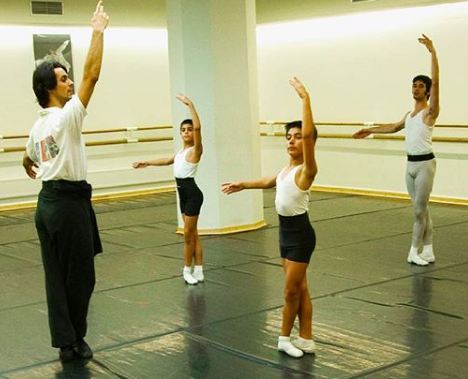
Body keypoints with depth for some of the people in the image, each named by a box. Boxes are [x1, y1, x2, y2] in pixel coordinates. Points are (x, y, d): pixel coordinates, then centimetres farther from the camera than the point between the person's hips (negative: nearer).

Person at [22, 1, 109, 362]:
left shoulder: (37, 125, 12)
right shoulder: (67, 115, -12)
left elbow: (27, 162, 29)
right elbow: (92, 74, -16)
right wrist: (99, 31, -10)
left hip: (47, 202, 8)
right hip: (70, 202, -8)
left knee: (56, 275, 8)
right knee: (80, 275, 2)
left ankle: (65, 341, 13)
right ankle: (75, 340, 10)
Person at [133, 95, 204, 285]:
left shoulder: (195, 150, -10)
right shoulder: (182, 151, 14)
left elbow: (198, 127, -26)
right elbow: (167, 161, 32)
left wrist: (190, 104, -28)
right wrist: (146, 163, 35)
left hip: (192, 193, -9)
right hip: (183, 193, 9)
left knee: (189, 234, -1)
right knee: (192, 234, 11)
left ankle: (188, 270, 12)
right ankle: (197, 271, 16)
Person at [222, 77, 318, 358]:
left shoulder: (306, 170, -16)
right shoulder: (287, 168, 9)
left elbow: (309, 135, -33)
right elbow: (270, 182, 31)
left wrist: (305, 99, -34)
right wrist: (243, 185, 36)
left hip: (300, 234, -9)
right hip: (286, 231, 9)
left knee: (292, 291, 3)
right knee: (299, 289, 14)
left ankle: (286, 337, 20)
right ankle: (306, 340, 23)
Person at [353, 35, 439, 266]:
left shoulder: (430, 112, -8)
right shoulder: (409, 114, 15)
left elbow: (436, 82, -20)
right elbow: (394, 127, 33)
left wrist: (432, 52, -28)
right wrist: (370, 130, 33)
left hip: (424, 164, -7)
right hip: (410, 164, 8)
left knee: (420, 210, -2)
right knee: (421, 210, 10)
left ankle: (414, 251, 7)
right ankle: (427, 250, 16)